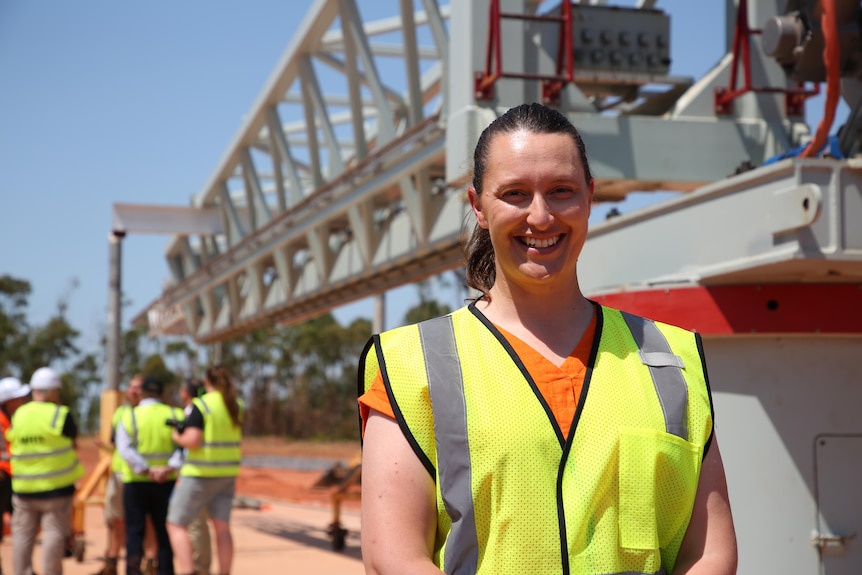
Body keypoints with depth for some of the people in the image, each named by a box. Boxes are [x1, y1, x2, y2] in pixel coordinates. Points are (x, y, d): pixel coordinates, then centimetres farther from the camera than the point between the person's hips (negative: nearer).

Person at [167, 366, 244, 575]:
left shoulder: (200, 405, -13)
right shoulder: (236, 406, 6)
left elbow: (192, 440, -23)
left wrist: (177, 437, -2)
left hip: (200, 473, -6)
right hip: (228, 472, 6)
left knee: (176, 525, 0)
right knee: (222, 528, 8)